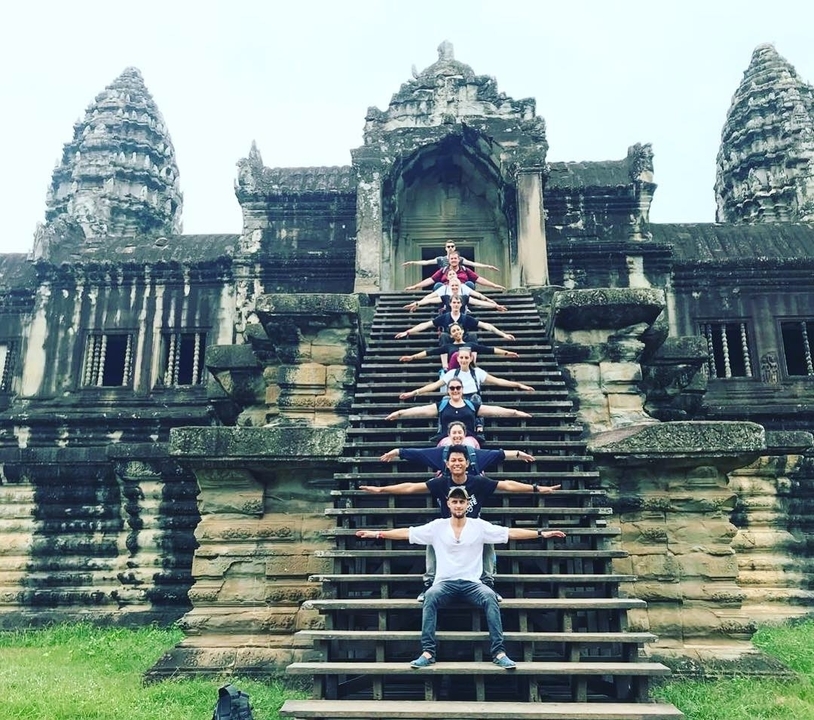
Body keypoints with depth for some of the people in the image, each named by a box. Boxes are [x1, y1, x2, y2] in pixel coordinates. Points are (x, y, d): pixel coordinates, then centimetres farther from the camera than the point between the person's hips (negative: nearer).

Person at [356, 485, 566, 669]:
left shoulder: (479, 526, 5)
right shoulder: (437, 526, 6)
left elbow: (511, 532, 1)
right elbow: (407, 533, 5)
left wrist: (541, 533, -6)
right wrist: (377, 533, -1)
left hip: (471, 584, 0)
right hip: (445, 583, 0)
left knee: (490, 597, -31)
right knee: (430, 596, -33)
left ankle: (499, 652, -28)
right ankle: (428, 652, -30)